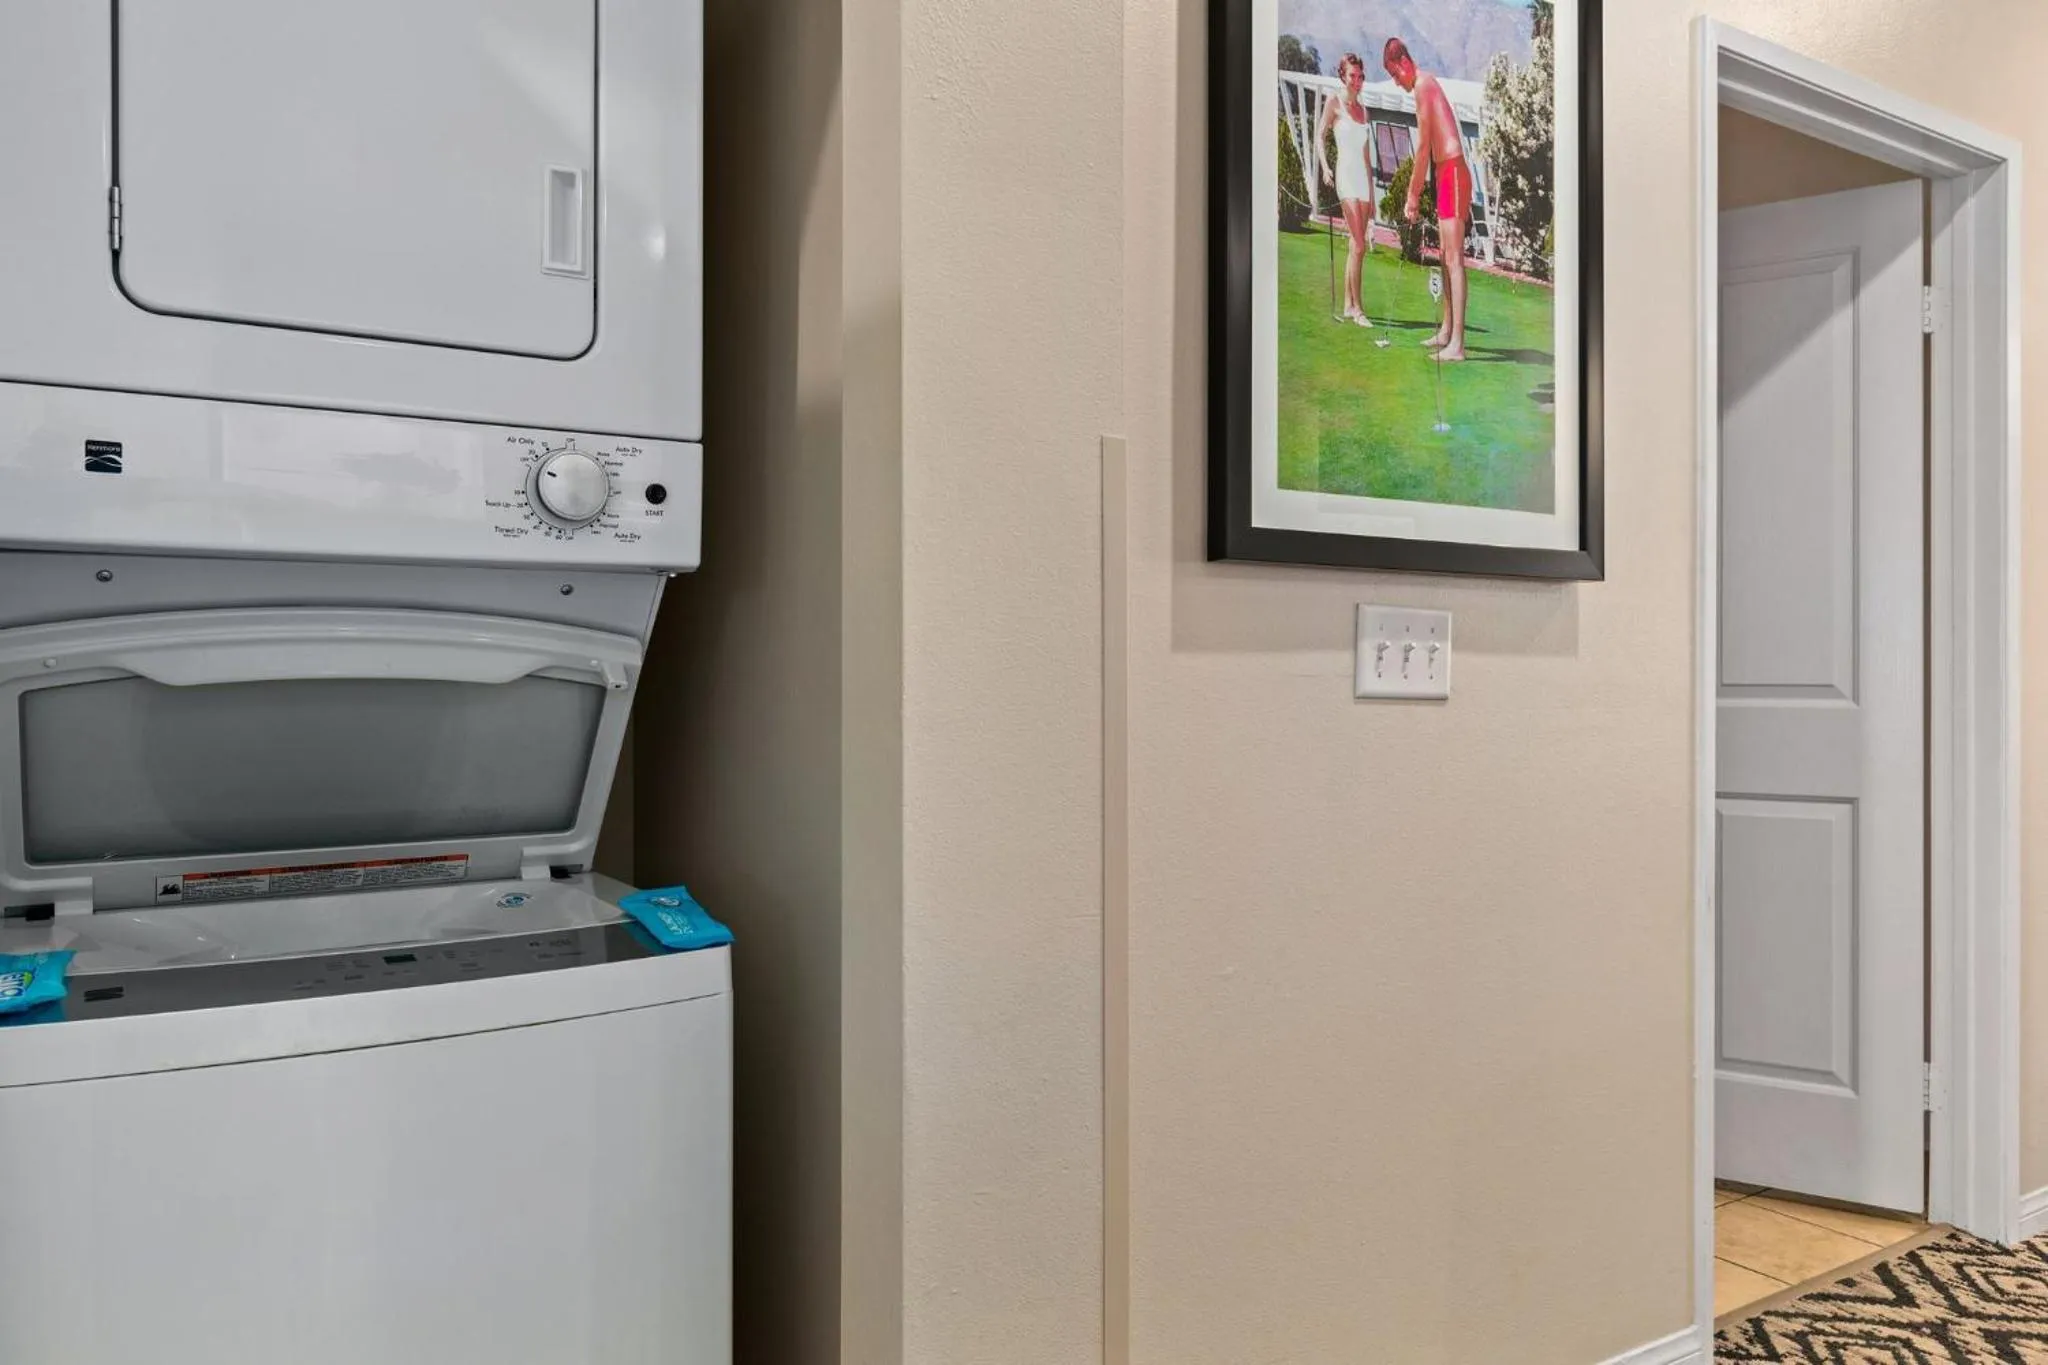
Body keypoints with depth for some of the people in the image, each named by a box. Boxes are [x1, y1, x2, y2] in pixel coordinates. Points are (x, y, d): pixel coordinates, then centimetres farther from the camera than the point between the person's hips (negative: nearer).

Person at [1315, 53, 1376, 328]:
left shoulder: (1363, 110, 18)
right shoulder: (1334, 103, 2)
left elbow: (1366, 153, 20)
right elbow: (1320, 136, -5)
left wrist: (1372, 190, 18)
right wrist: (1325, 167, -23)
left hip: (1364, 177, 6)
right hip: (1346, 175, -6)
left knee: (1358, 245, 6)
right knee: (1358, 245, -14)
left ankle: (1349, 305, 14)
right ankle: (1357, 308, -12)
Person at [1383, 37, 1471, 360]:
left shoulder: (1422, 85, -11)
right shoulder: (1426, 85, 19)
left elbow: (1423, 145, -15)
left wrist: (1413, 195, -10)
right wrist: (1415, 193, 18)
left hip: (1453, 173, -10)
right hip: (1447, 175, 10)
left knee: (1454, 258, -14)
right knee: (1445, 255, 17)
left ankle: (1457, 343, -18)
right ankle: (1447, 331, 26)